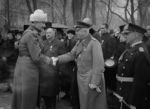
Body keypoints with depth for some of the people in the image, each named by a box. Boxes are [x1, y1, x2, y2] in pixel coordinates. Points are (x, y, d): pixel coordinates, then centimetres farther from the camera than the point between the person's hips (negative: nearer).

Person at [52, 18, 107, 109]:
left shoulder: (94, 43, -18)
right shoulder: (79, 42, 8)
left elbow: (99, 64, -21)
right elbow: (71, 55, 10)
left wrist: (95, 83, -22)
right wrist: (58, 59, -4)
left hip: (91, 78, -7)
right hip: (81, 78, 7)